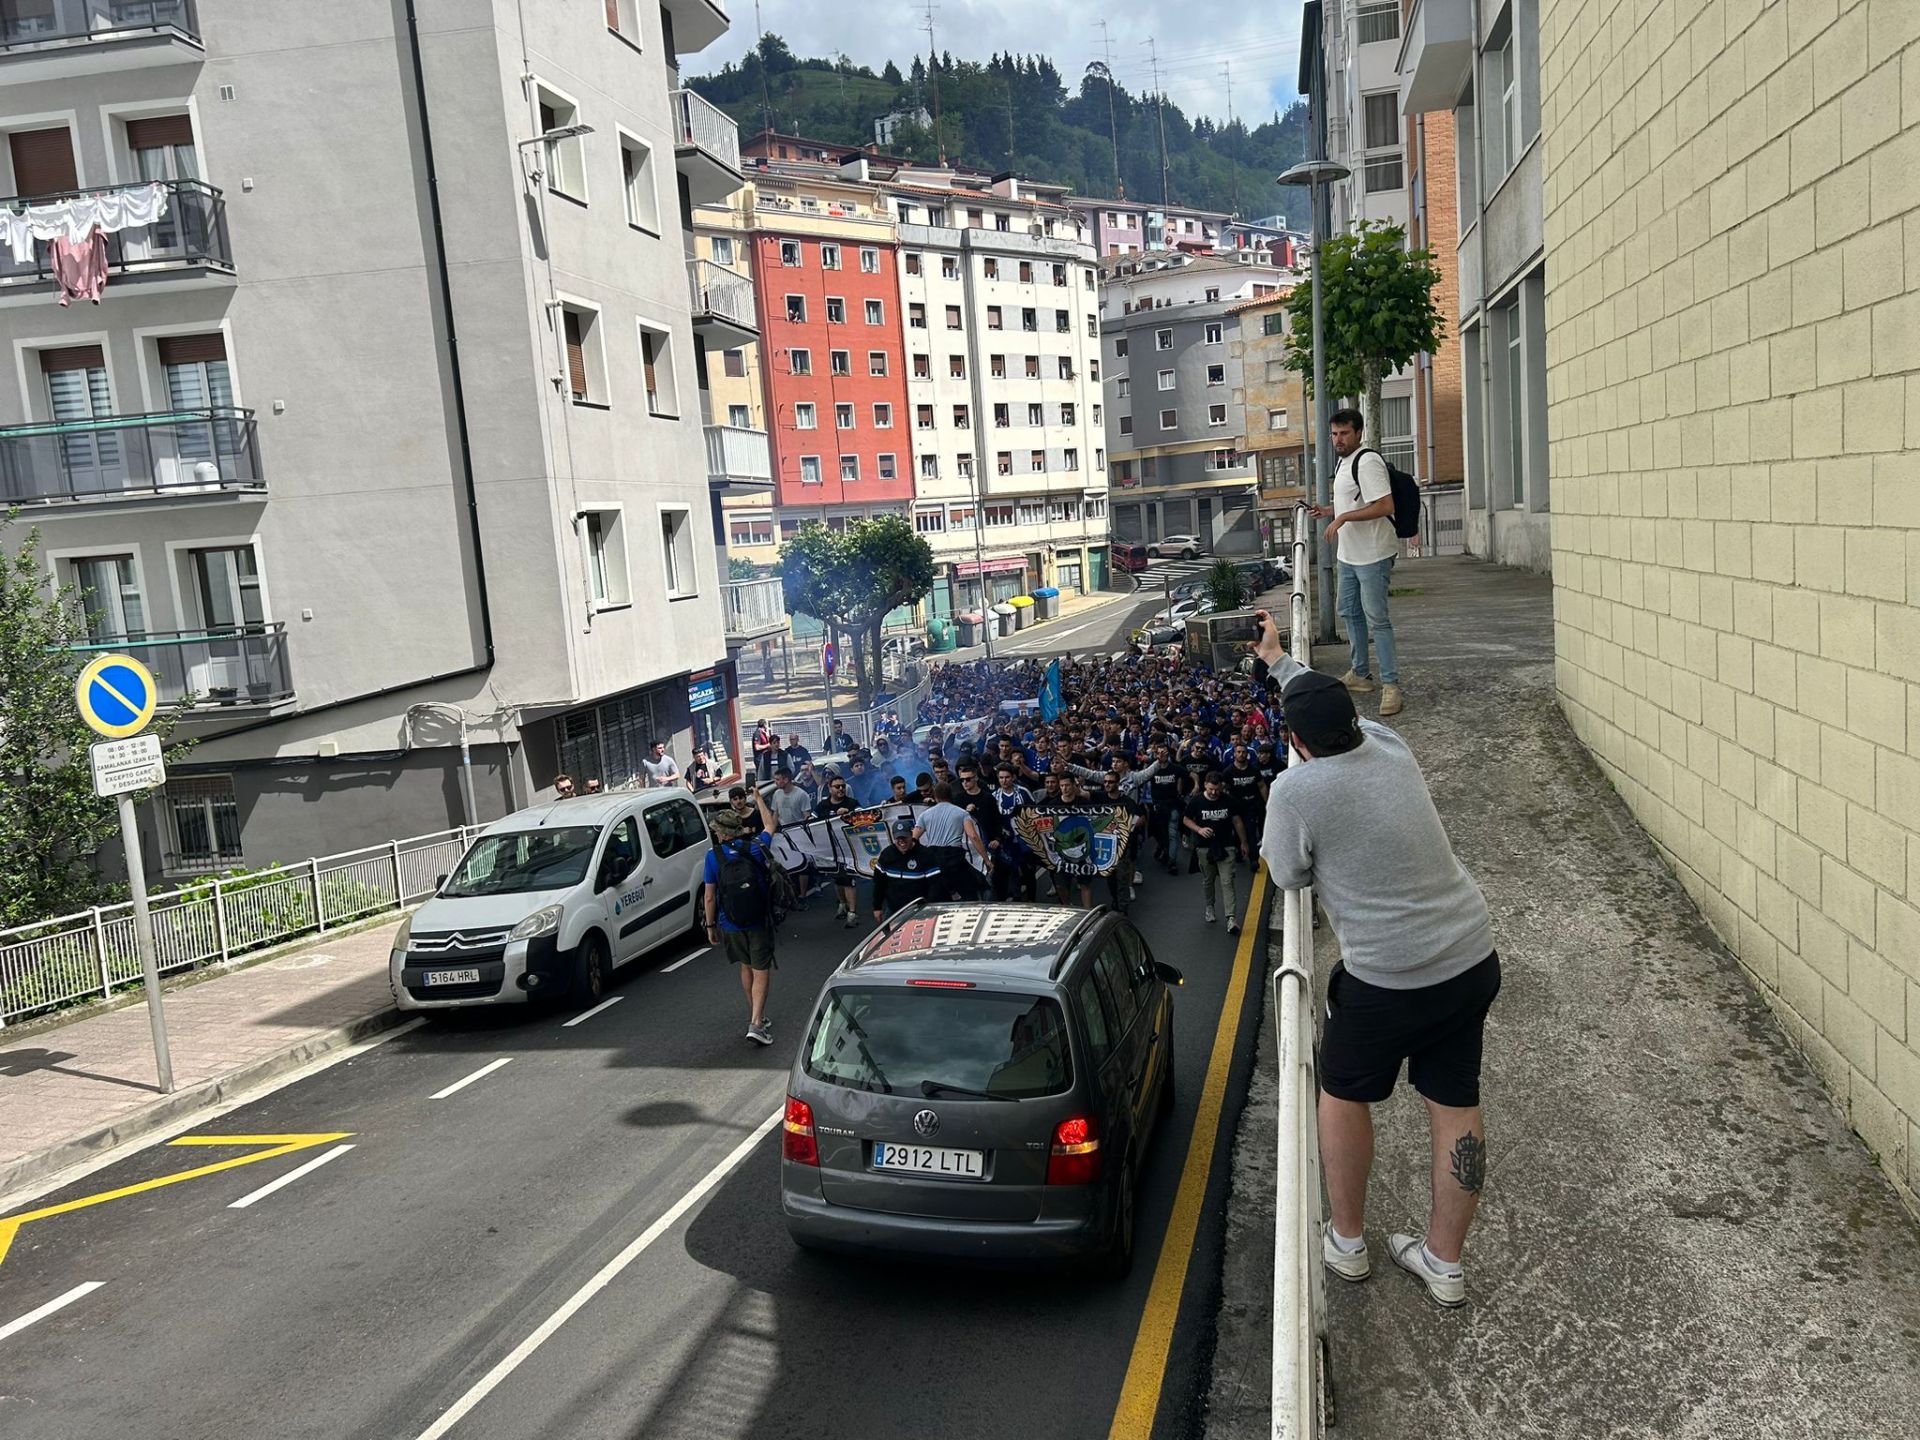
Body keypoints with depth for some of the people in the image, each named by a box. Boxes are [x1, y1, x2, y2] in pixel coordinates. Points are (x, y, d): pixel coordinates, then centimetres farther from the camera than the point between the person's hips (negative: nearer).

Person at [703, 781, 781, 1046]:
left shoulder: (713, 856, -8)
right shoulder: (755, 847, -6)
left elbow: (710, 897, -6)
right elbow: (770, 826, 16)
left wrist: (710, 926, 6)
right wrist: (759, 799, 29)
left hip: (730, 925, 1)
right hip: (759, 922, -1)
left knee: (746, 968, 21)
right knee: (761, 972, 2)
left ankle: (755, 1016, 33)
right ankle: (756, 1023, -11)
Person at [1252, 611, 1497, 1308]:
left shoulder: (1294, 790, -18)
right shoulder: (1390, 746, 1)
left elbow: (1288, 875, -2)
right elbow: (1335, 704, 21)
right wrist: (1280, 660, 35)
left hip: (1387, 978, -6)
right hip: (1471, 959, 6)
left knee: (1344, 1094, 18)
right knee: (1455, 1104, 14)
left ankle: (1347, 1243, 31)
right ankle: (1443, 1262, 28)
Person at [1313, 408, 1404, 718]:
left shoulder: (1367, 462, -18)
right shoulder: (1345, 462, 14)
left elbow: (1385, 506, -27)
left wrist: (1343, 518, -25)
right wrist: (1330, 511, 13)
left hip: (1373, 555, -11)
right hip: (1349, 554, 11)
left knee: (1377, 619, -11)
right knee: (1350, 613, 18)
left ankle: (1391, 686, -8)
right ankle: (1360, 674, 31)